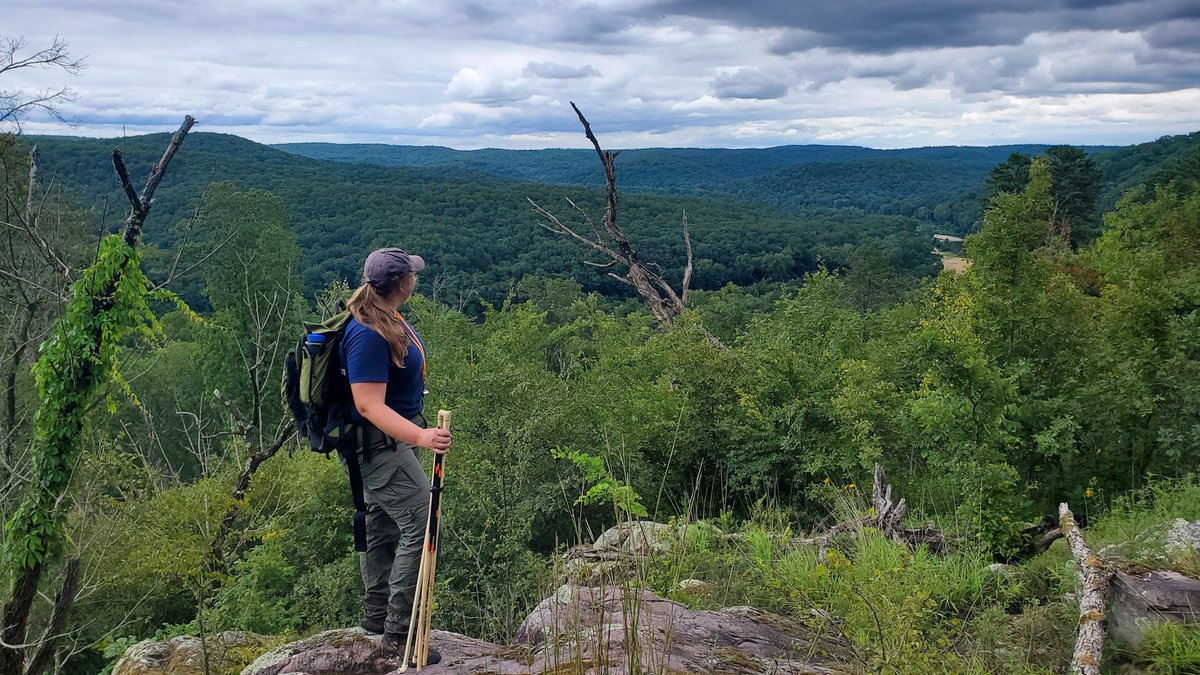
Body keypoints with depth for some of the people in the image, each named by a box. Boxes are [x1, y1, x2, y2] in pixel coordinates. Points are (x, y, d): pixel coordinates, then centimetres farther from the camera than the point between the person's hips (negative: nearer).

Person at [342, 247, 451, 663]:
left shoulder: (389, 318, 6)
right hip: (379, 443, -11)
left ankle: (377, 614, 32)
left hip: (392, 439, 11)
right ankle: (399, 630, -7)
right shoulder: (368, 335, -26)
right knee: (421, 525, -13)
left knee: (382, 524, 18)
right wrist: (420, 437, -42)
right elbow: (370, 405, -30)